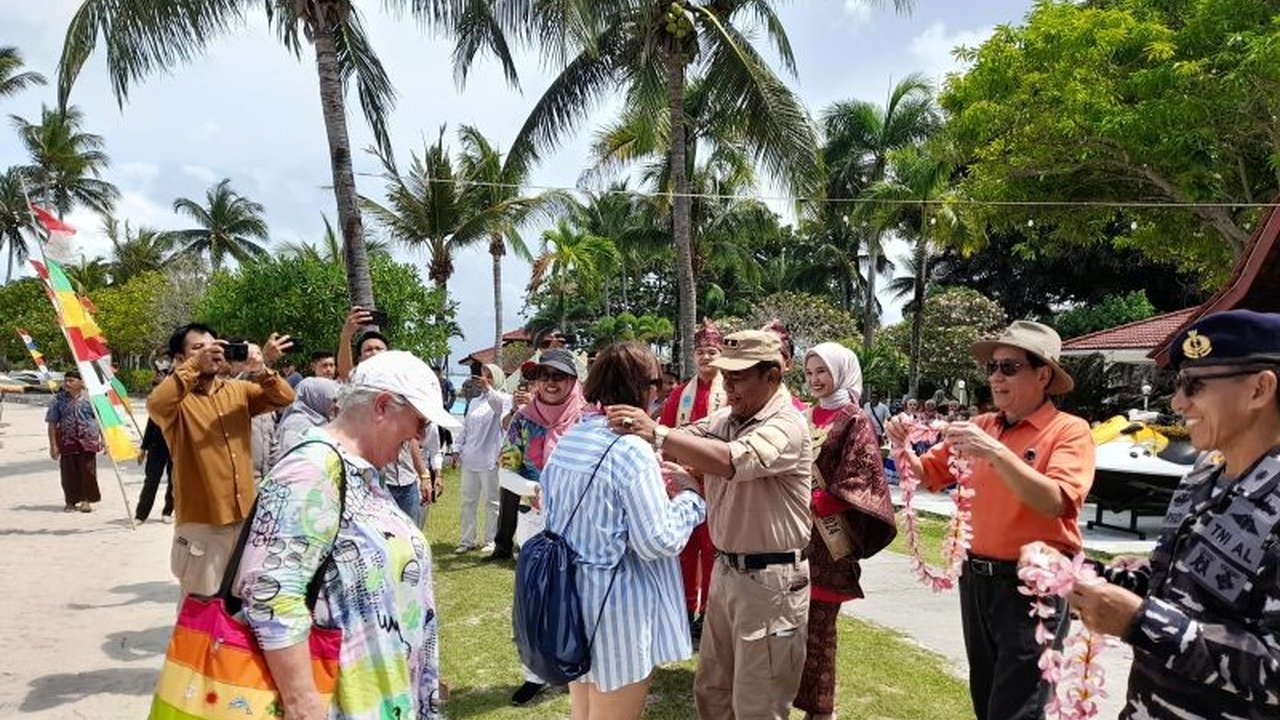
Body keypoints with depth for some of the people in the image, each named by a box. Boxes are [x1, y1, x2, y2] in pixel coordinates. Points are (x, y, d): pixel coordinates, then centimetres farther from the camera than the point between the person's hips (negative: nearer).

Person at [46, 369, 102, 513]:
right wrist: (53, 444, -1)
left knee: (88, 471, 0)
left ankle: (87, 500, 11)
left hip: (87, 441, -1)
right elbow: (52, 423, 4)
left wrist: (103, 438, 2)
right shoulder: (59, 399, 3)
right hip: (67, 441, 1)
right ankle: (71, 501, 18)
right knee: (69, 473, 5)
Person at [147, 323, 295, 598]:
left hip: (245, 518, 5)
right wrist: (196, 365, -30)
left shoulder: (238, 390, 8)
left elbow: (284, 398, -3)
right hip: (201, 522, -5)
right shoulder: (178, 396, -6)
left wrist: (262, 368, -20)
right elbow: (156, 404, -29)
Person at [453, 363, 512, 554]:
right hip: (469, 459, 6)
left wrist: (487, 388, -42)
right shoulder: (474, 402, 18)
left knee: (491, 501, 2)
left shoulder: (503, 399, -2)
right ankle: (467, 540, 19)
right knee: (468, 501, 10)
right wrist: (458, 449, 13)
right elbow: (465, 427, 21)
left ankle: (490, 540, 11)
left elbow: (499, 405, -27)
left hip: (489, 459, -6)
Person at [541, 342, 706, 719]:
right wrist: (689, 496, -5)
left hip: (570, 596, 8)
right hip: (616, 606, -8)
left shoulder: (568, 440, 4)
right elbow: (658, 542, -20)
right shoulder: (631, 450, -20)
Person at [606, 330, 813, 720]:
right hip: (726, 570, 8)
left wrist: (656, 433, -38)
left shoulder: (787, 426, -20)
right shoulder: (724, 419, 7)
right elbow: (680, 443, -5)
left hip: (770, 581, -8)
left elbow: (732, 460, -37)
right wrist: (638, 428, -24)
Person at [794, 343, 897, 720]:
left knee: (818, 624, 2)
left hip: (828, 536, -5)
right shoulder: (806, 417, 12)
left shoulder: (855, 421, -5)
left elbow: (856, 485, -12)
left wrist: (809, 503, -17)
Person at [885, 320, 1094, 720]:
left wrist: (996, 453, -31)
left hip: (1033, 582, -6)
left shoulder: (1069, 431, -9)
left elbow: (1054, 502, -23)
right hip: (976, 577, 6)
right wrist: (902, 446, -10)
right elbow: (924, 475, 9)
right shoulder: (981, 426, 5)